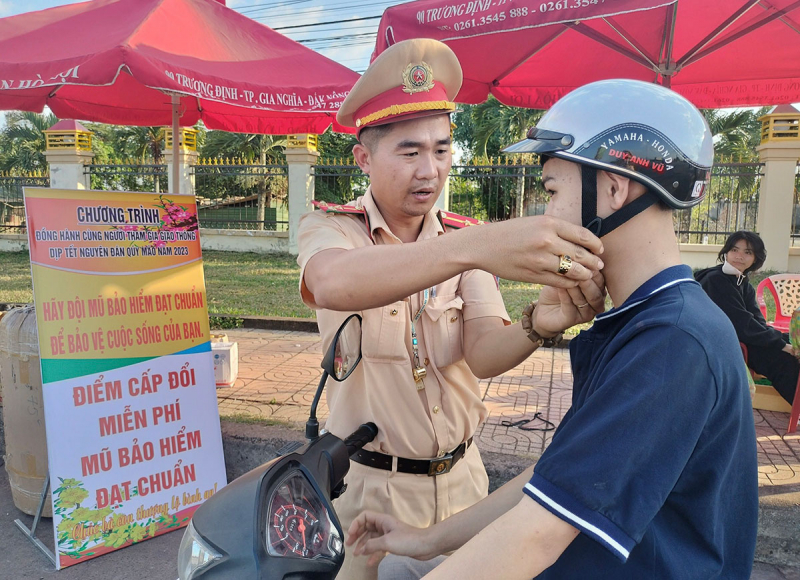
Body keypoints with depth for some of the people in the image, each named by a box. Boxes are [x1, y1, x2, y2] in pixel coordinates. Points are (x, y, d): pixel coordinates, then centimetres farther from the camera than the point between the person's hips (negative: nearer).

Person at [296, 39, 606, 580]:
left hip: (461, 475, 4)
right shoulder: (329, 227, -12)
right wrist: (477, 247, -51)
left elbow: (483, 354, -16)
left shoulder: (467, 238, -2)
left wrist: (540, 325, -38)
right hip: (370, 483, -3)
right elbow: (332, 284, -38)